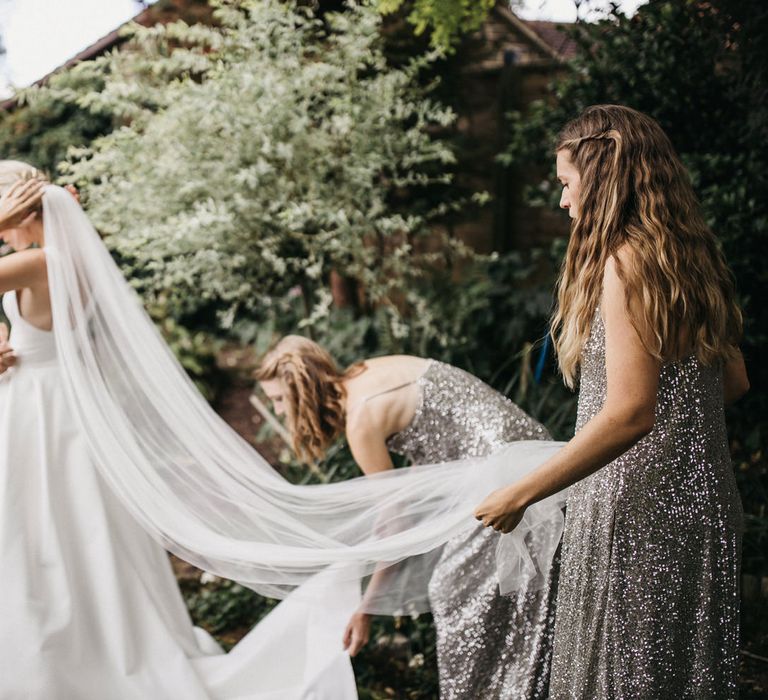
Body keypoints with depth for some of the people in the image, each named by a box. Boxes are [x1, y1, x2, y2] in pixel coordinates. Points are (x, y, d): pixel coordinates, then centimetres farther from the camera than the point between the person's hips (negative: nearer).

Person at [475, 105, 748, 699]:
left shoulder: (625, 263, -17)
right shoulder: (690, 258, 10)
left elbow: (629, 413, -24)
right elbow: (734, 381, 17)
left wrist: (520, 495, -20)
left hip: (640, 512, -9)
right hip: (696, 497, 9)